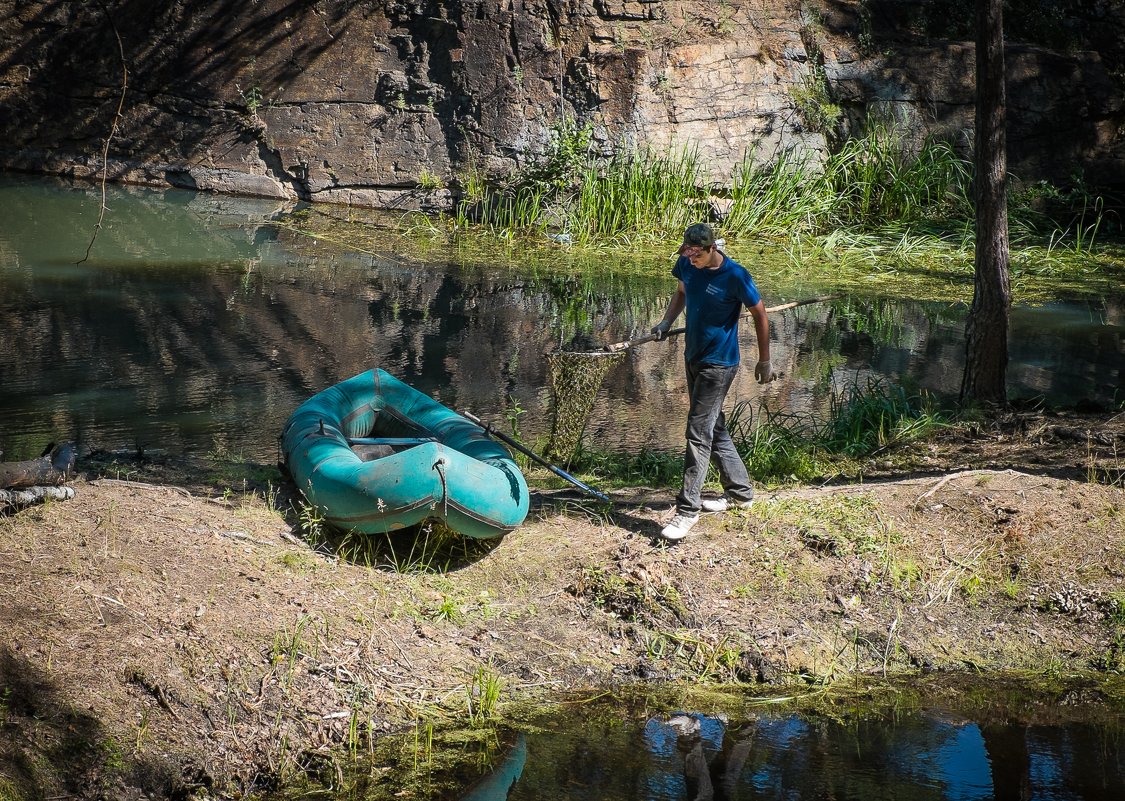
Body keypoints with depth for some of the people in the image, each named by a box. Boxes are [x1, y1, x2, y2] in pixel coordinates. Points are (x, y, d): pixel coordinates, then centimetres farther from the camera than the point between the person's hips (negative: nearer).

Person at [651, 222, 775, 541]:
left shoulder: (735, 276, -20)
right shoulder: (686, 265, -2)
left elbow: (760, 314, -8)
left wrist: (764, 361, -3)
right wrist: (667, 321, 1)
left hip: (718, 364, -8)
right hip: (693, 357, 8)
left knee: (698, 433, -11)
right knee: (714, 428, 17)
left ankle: (688, 509, -8)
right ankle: (739, 491, 32)